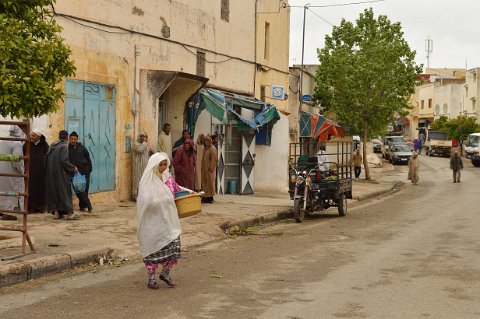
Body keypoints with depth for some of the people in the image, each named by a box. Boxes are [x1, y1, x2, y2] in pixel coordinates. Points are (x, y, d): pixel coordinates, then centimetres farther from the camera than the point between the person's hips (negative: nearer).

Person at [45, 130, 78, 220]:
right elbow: (64, 161, -18)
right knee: (65, 191, -1)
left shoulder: (52, 146, 9)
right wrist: (73, 168, -6)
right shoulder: (64, 146, -11)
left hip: (51, 173, 6)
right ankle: (69, 213, -1)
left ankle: (56, 212, 8)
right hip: (61, 173, -6)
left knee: (54, 191, 11)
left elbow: (46, 159, 12)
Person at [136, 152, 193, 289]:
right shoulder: (148, 180, -14)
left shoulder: (168, 177, 6)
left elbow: (176, 188, 25)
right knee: (153, 248, 3)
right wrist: (165, 199, -23)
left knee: (173, 247, 3)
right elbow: (147, 200, -23)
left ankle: (165, 273, 24)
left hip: (168, 219, 6)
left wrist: (188, 191, 15)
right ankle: (151, 278, 17)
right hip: (153, 220, -6)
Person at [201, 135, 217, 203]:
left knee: (210, 183, -4)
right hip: (204, 169, 9)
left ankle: (210, 197, 0)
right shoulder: (206, 148, 16)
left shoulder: (212, 149, -11)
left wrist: (211, 168, -19)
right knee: (204, 183, 9)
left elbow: (213, 159, -16)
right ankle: (205, 197, 14)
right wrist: (202, 167, 13)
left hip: (210, 169, -9)